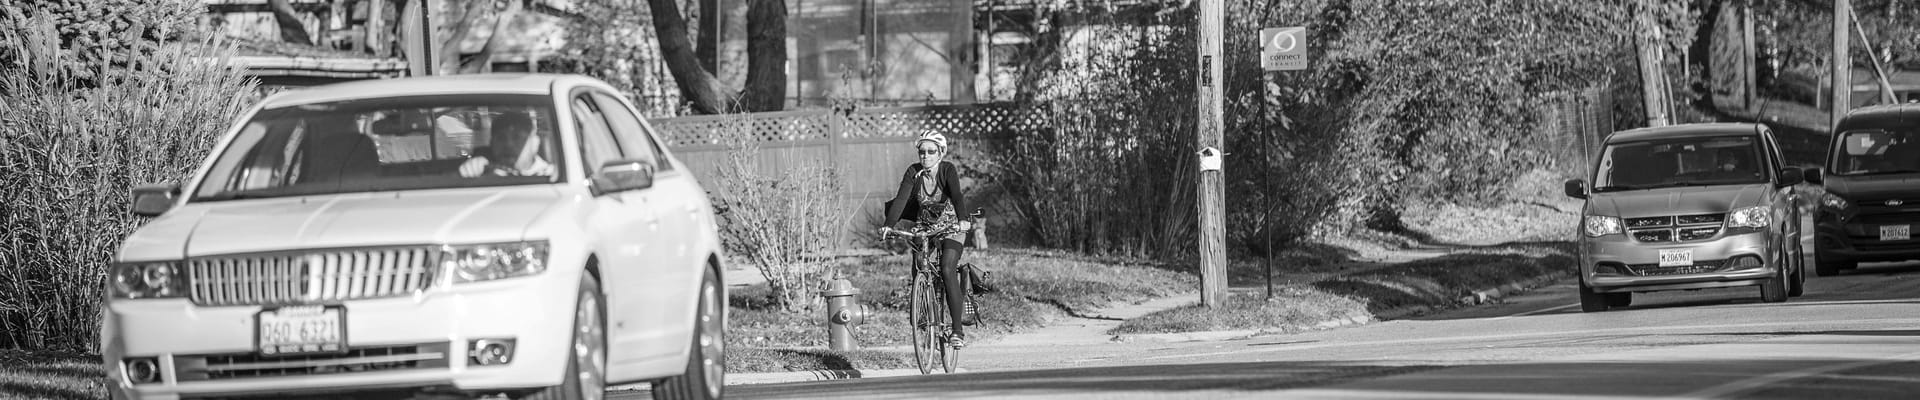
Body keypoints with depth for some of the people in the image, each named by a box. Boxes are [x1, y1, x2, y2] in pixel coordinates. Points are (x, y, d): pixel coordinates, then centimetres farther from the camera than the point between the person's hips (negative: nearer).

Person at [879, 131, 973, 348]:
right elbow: (901, 198, -23)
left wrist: (963, 220, -52)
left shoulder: (948, 170, -19)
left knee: (947, 271, -21)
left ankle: (958, 330, -21)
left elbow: (957, 196, -34)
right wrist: (889, 225, -39)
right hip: (925, 226, 4)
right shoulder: (914, 172, -12)